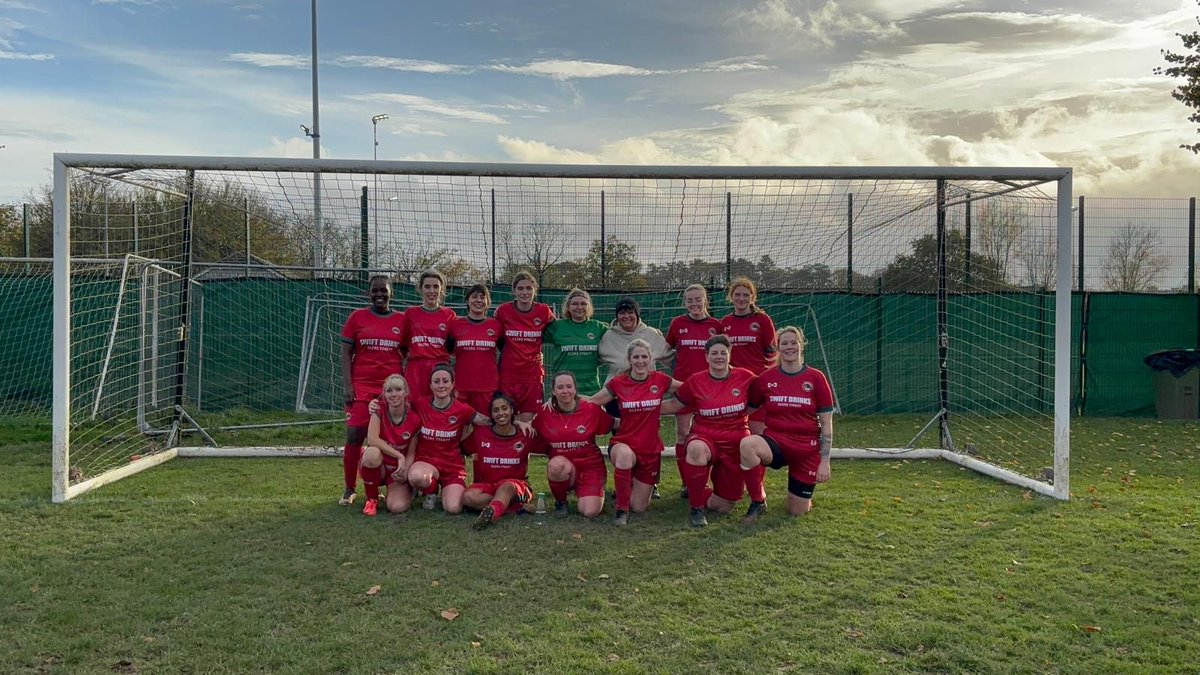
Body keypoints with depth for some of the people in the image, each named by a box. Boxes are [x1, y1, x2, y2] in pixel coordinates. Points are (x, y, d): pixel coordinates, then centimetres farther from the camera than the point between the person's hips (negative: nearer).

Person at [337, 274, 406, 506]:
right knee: (354, 436, -4)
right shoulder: (357, 317, 6)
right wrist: (347, 385, -4)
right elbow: (346, 352, 5)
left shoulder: (402, 320, 8)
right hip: (361, 386, 0)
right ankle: (349, 489, 10)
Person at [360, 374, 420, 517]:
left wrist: (405, 472, -23)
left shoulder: (414, 420, -9)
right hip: (377, 467, 0)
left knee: (398, 507, -27)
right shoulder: (379, 412, -11)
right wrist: (399, 456, -28)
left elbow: (411, 453, -4)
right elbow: (372, 439, -26)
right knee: (372, 453, -37)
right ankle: (372, 499, -13)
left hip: (398, 472, 0)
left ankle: (406, 491, 14)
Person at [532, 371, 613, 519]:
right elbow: (538, 446, 3)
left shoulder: (592, 409, -8)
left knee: (590, 512, -18)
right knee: (557, 464, -36)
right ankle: (560, 501, -4)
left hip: (591, 467, 0)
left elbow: (612, 427, 2)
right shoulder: (545, 414, -4)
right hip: (561, 468, 1)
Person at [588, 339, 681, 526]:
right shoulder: (618, 383, -6)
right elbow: (591, 402, -2)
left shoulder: (660, 380, -4)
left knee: (639, 508, 6)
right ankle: (621, 510, -23)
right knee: (625, 455, -41)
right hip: (623, 444, -2)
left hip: (651, 449, 2)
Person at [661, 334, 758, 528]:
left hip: (736, 443, 1)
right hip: (705, 437, -1)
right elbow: (673, 406, 6)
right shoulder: (695, 381, -4)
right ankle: (696, 508, -22)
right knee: (696, 448, -41)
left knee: (723, 507, 3)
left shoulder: (745, 377, -6)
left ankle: (700, 493, 40)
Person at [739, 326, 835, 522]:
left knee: (797, 511, 2)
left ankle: (804, 493, 41)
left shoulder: (816, 378, -4)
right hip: (775, 442, 0)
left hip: (807, 450, 0)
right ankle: (757, 502, -12)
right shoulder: (766, 378, -1)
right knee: (747, 444, -34)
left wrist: (825, 461, -6)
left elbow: (826, 423, -2)